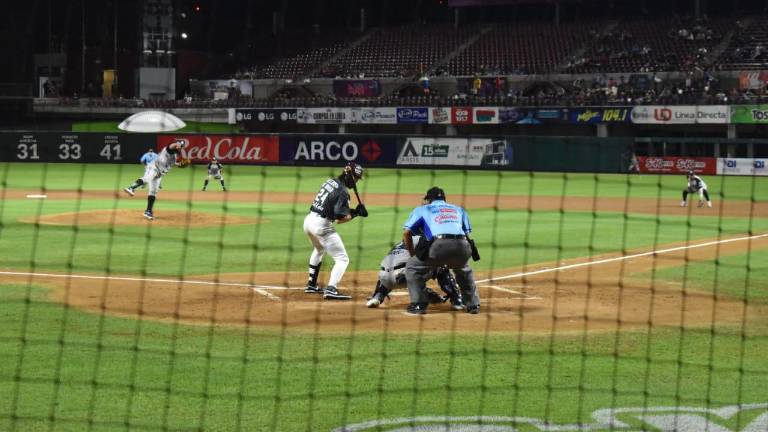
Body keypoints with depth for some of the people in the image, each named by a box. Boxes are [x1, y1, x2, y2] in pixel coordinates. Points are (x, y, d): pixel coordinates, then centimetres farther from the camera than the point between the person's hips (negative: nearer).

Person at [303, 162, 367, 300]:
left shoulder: (330, 181, 11)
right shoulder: (343, 192, -15)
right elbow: (340, 219, -20)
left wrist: (353, 211, 5)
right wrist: (355, 213, -5)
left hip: (308, 220, 9)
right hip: (322, 225, -9)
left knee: (319, 250, 36)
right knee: (342, 259, -5)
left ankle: (311, 285, 41)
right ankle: (331, 289, -21)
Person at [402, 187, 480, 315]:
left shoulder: (422, 209, 26)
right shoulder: (459, 210, 34)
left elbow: (407, 232, 17)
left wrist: (413, 254, 29)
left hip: (439, 245, -3)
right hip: (462, 246, 4)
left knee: (412, 266, 18)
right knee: (464, 270, 35)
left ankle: (419, 305, 10)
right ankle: (473, 304, 28)